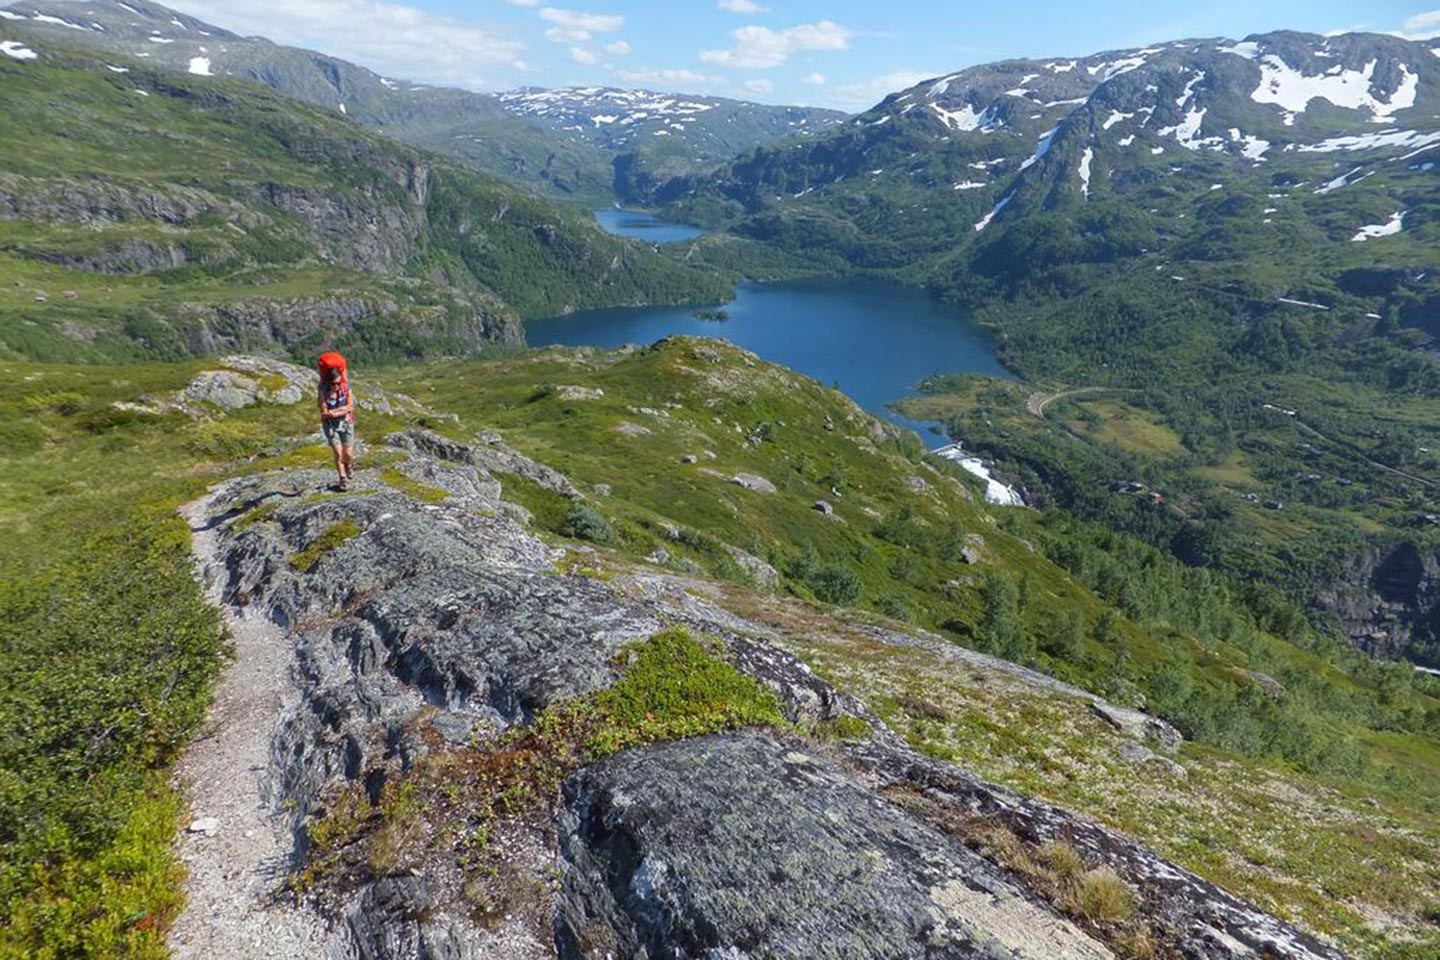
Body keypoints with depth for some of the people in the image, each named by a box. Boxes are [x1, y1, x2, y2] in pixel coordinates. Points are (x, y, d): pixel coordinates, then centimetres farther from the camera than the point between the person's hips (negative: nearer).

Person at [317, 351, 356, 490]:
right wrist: (343, 408, -26)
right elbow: (324, 412, -21)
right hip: (330, 424, -2)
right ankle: (343, 479, 7)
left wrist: (334, 412, -23)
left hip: (346, 422, 2)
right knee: (338, 453, -9)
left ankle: (349, 465, 37)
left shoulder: (346, 386, -12)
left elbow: (350, 407, -13)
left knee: (348, 453, 1)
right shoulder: (324, 390, -18)